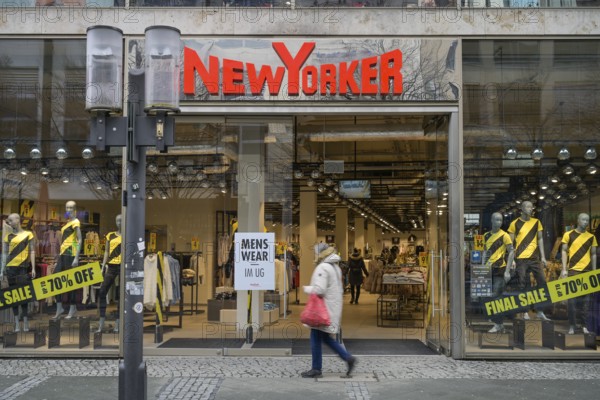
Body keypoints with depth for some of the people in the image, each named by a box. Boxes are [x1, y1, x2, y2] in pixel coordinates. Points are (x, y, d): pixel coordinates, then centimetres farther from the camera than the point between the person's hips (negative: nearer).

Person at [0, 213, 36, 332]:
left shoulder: (28, 234, 3)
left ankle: (25, 321, 0)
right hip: (11, 268, 3)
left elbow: (32, 251, 2)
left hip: (23, 268, -3)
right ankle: (17, 323, 7)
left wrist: (33, 268, -4)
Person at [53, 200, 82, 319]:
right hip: (63, 254, 9)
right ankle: (59, 308, 11)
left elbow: (79, 240, -15)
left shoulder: (75, 222, -7)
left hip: (71, 255, -9)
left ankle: (73, 308, 7)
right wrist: (60, 255, 21)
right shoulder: (67, 222, 19)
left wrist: (76, 258, -21)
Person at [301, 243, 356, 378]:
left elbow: (319, 290, -24)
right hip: (334, 308, 10)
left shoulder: (322, 268, -17)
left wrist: (307, 288, -8)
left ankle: (316, 369, 7)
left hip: (323, 309, -10)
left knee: (316, 338, 0)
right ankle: (348, 358, 12)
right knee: (326, 337, 18)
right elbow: (340, 289, 20)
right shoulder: (336, 267, 15)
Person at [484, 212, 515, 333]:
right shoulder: (486, 236, 10)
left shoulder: (504, 236, -6)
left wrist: (507, 271, -13)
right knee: (489, 297, 8)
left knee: (496, 297, -8)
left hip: (500, 270, -6)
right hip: (489, 270, 6)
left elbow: (511, 252, -8)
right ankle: (498, 322, 20)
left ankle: (498, 324, 0)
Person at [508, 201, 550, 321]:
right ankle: (525, 312, 9)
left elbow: (540, 239, 12)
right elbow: (510, 243, 2)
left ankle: (540, 311, 9)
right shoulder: (515, 224, 0)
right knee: (522, 285, 1)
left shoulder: (536, 222, 9)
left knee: (542, 282, -1)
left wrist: (543, 256, 6)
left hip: (534, 258, 3)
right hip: (521, 259, -3)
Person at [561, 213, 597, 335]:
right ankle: (572, 325, 4)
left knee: (585, 298, 5)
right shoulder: (568, 235, 3)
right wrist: (564, 269, -6)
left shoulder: (591, 237, 9)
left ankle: (584, 325, 10)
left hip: (587, 270, 2)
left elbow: (593, 254, 12)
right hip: (573, 270, -2)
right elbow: (564, 251, 1)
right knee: (572, 298, -1)